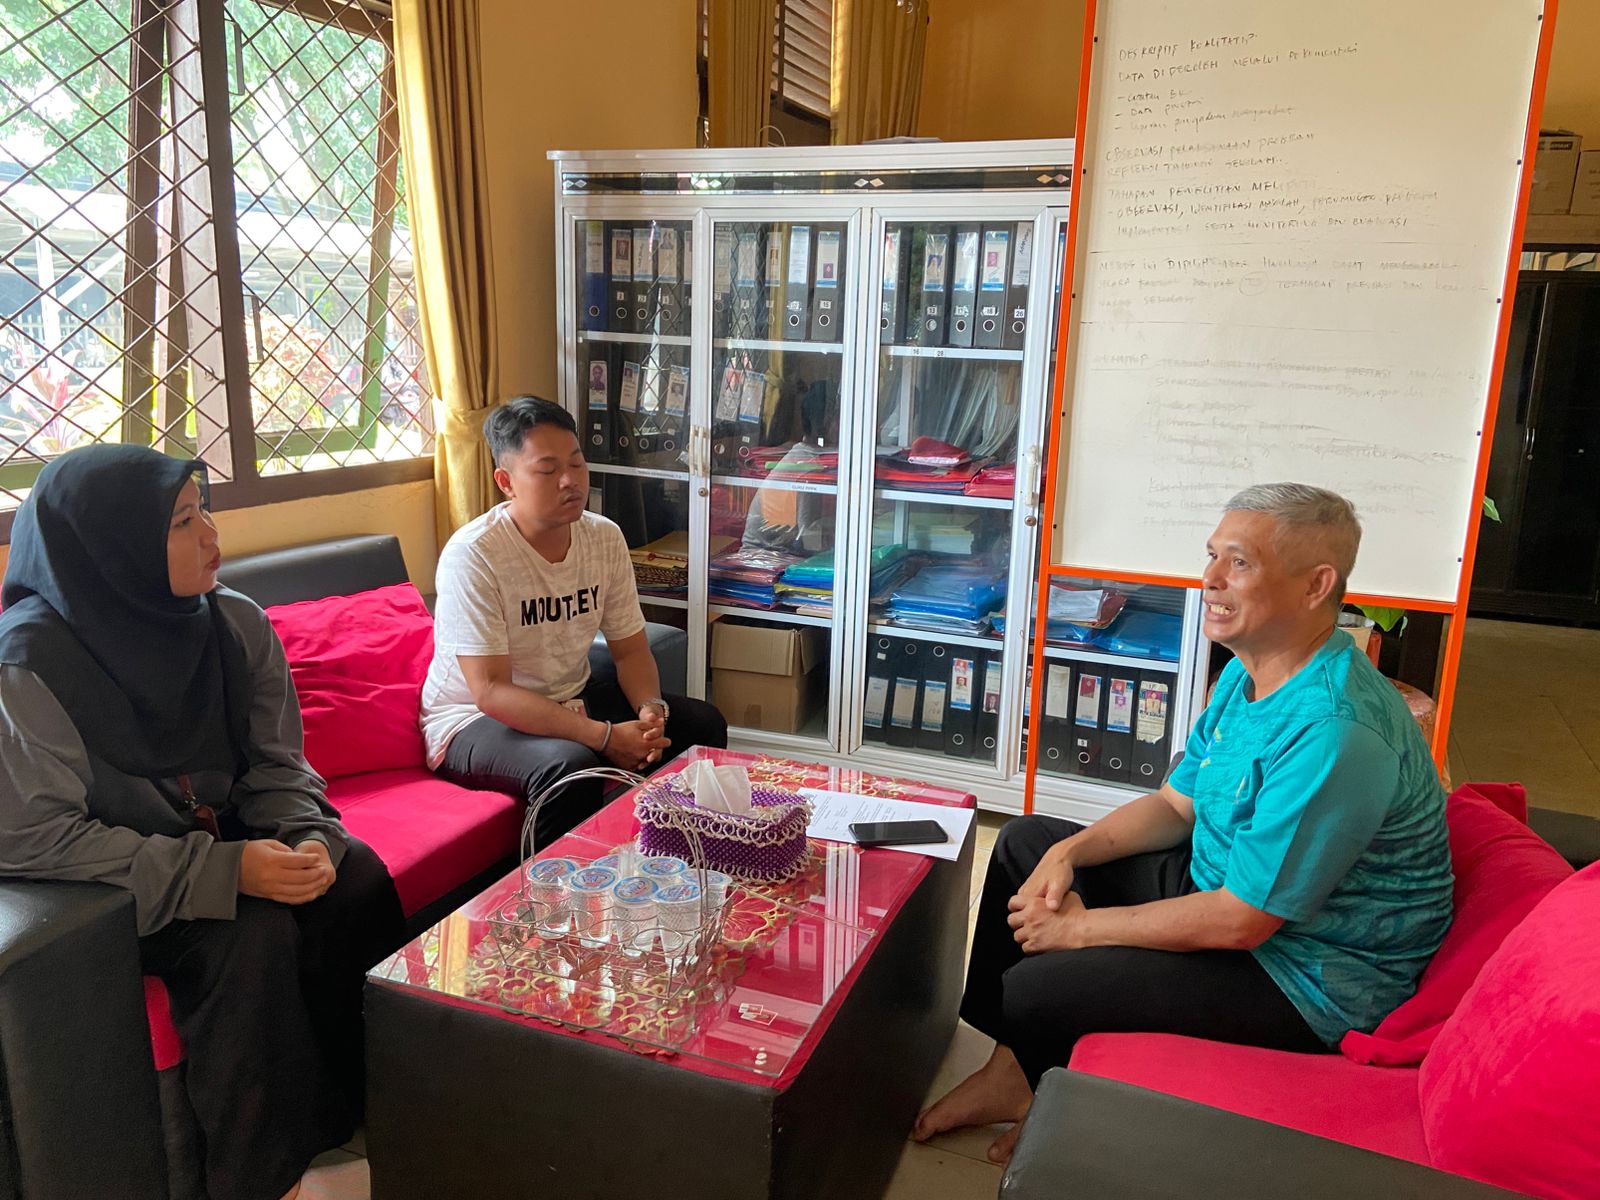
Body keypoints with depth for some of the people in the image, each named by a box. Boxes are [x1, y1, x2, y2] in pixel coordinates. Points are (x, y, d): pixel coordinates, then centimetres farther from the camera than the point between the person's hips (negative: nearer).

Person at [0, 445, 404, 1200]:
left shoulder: (235, 623, -5)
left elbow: (276, 763, 2)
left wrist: (310, 839, -20)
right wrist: (223, 870, -29)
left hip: (229, 846, 5)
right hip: (110, 892, -5)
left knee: (357, 879, -20)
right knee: (256, 936, -29)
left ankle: (347, 1124, -6)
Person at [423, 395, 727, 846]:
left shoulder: (605, 538, -4)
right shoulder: (472, 555, -23)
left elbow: (630, 649, 4)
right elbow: (490, 691, -26)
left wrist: (651, 708, -19)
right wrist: (606, 737, -32)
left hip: (570, 700, 7)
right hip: (474, 718, -6)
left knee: (703, 724, -5)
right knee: (569, 765, -36)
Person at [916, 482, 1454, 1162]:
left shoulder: (1335, 731, -32)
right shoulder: (1247, 674, 1)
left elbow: (1239, 921, -29)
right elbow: (1174, 805, 9)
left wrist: (1080, 928, -19)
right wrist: (1068, 854, -7)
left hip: (1307, 977, -10)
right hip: (1219, 882, 10)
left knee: (1033, 990, -18)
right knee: (1026, 843, 9)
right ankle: (1010, 1069, 16)